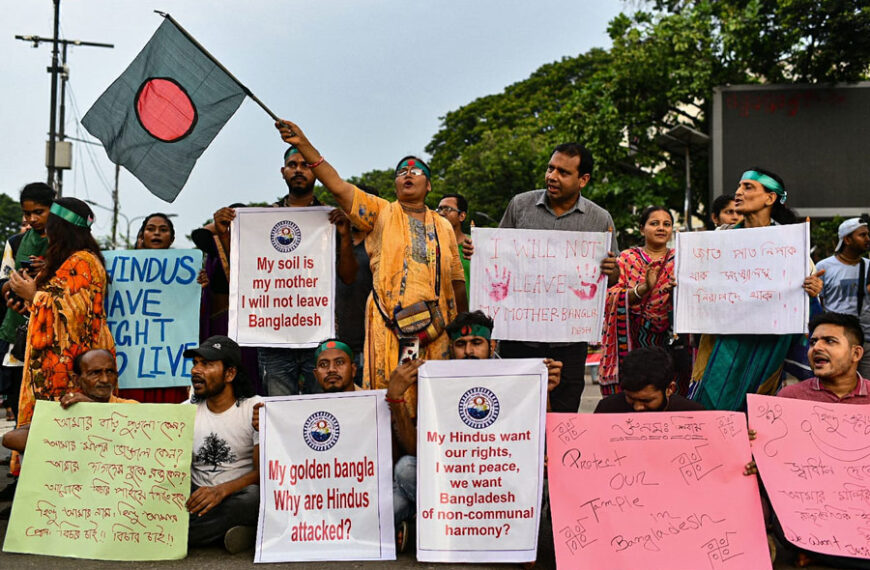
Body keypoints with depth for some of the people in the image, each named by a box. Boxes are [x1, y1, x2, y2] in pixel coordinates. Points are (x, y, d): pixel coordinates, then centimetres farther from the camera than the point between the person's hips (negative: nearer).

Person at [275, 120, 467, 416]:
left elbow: (457, 280, 20)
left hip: (435, 326, 3)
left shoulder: (443, 227, 18)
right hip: (389, 323, -3)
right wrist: (303, 145, -12)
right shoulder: (381, 213, 10)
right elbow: (337, 185, -2)